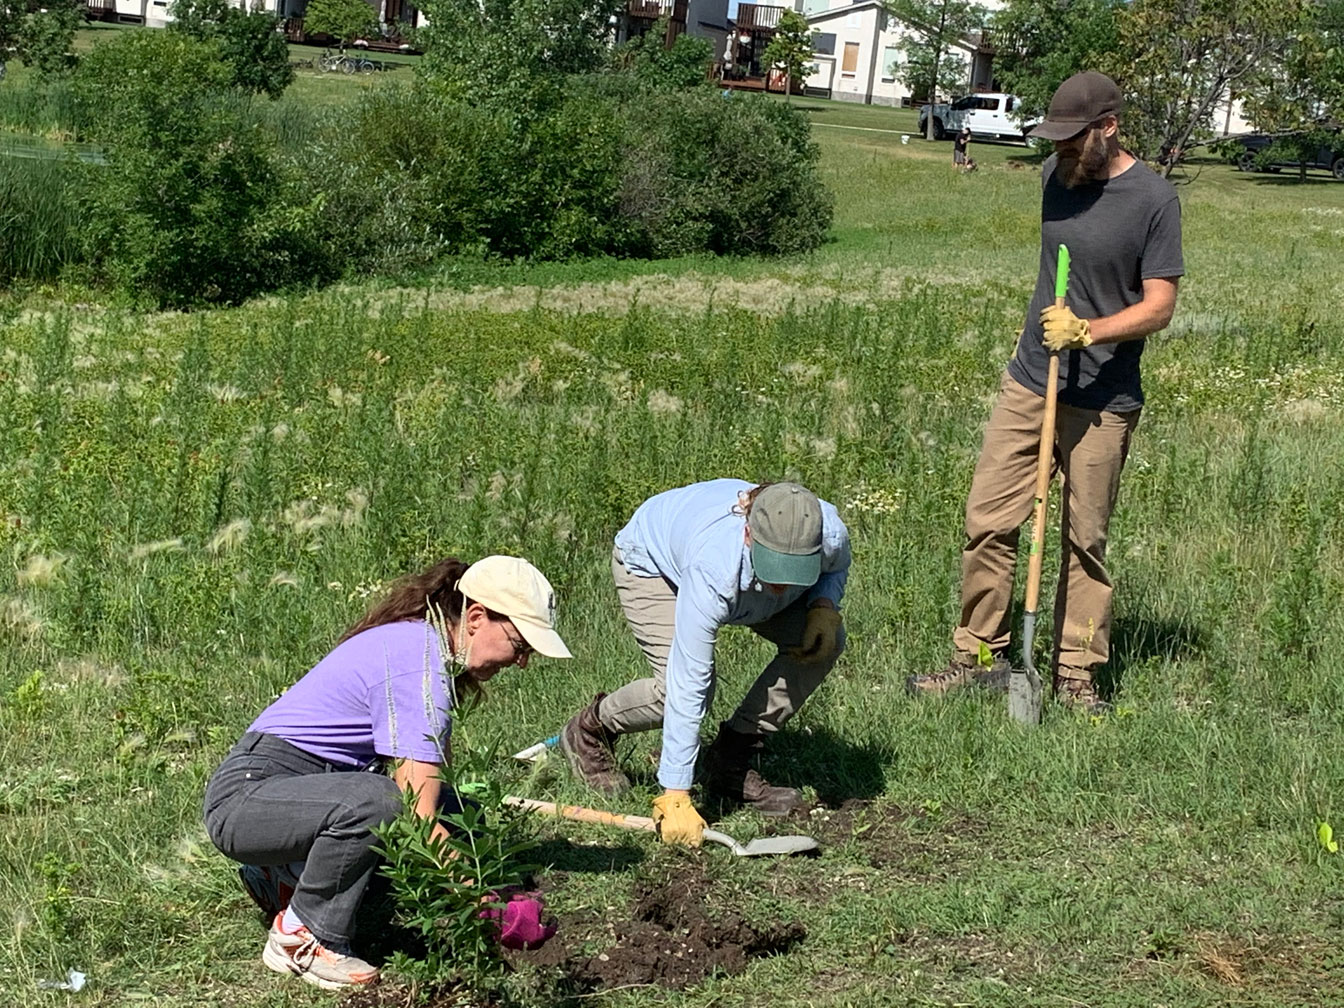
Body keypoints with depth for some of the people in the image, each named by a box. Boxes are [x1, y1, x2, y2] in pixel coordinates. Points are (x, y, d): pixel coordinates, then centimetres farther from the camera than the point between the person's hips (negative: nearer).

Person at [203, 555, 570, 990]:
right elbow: (417, 797, -27)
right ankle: (299, 938, -14)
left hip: (312, 789, 10)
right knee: (375, 799, -37)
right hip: (246, 794, -10)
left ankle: (286, 877, 8)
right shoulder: (418, 653, -20)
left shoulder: (420, 641, 10)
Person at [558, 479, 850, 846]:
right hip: (650, 563, -5)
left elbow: (835, 567, -3)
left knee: (826, 641, -16)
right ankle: (590, 730, 5)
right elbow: (688, 687, -42)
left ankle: (730, 763, -3)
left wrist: (824, 607, -26)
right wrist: (676, 797, -42)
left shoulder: (830, 534, -33)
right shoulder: (713, 572, -46)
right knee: (685, 687, -26)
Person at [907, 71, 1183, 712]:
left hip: (1102, 403, -5)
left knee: (1085, 541, 5)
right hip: (1029, 383, 5)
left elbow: (1159, 306, -13)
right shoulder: (1057, 175, 6)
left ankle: (1076, 674, 16)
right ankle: (980, 655, 11)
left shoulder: (1154, 200, -12)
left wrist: (1085, 331, -26)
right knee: (987, 520, 1)